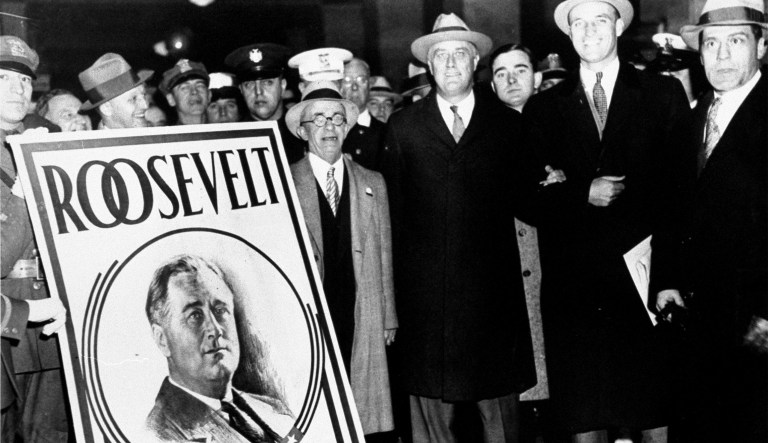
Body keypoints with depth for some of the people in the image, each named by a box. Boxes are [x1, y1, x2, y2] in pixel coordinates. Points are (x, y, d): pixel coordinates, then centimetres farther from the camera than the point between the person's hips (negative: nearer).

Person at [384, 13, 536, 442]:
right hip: (426, 290, 0)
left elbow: (520, 201, 13)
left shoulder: (509, 123, 9)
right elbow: (395, 211, 8)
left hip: (494, 288, 0)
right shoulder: (403, 126, 9)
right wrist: (397, 284, 5)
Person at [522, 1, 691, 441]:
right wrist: (583, 193, -11)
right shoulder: (543, 107, 12)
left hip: (644, 278, -1)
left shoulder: (665, 94, 9)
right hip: (573, 286, 1)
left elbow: (682, 183, 1)